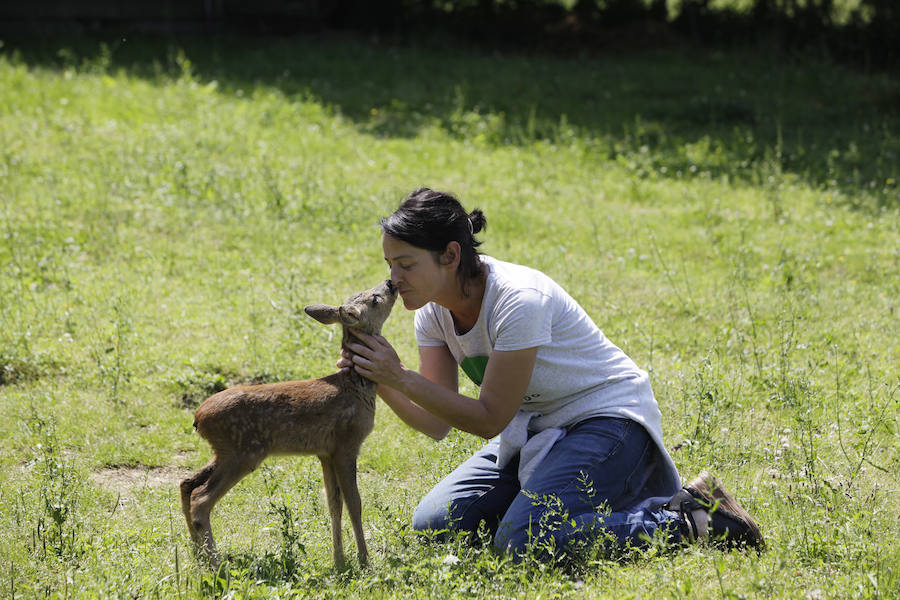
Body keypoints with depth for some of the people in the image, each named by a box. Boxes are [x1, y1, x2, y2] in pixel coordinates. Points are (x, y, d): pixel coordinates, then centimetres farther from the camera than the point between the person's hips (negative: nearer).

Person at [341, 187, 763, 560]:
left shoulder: (518, 300, -28)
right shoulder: (434, 311, -4)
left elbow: (489, 420, -23)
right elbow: (436, 423, -4)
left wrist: (400, 377, -26)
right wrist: (380, 382, -21)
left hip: (608, 419, -8)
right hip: (533, 429, 9)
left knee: (523, 541, -28)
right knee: (433, 525, -4)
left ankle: (688, 517, -11)